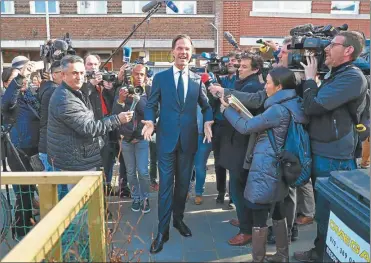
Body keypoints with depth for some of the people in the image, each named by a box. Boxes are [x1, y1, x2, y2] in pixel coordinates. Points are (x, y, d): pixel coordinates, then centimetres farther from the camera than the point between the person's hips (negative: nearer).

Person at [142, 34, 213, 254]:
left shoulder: (197, 79, 6)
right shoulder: (160, 78, 2)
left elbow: (206, 106, 9)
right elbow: (151, 105, 2)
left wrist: (208, 122, -11)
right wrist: (150, 121, -18)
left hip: (189, 139, 2)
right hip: (167, 138, -2)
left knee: (183, 183, 15)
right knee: (166, 185, 0)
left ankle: (178, 219, 35)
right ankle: (163, 230, 12)